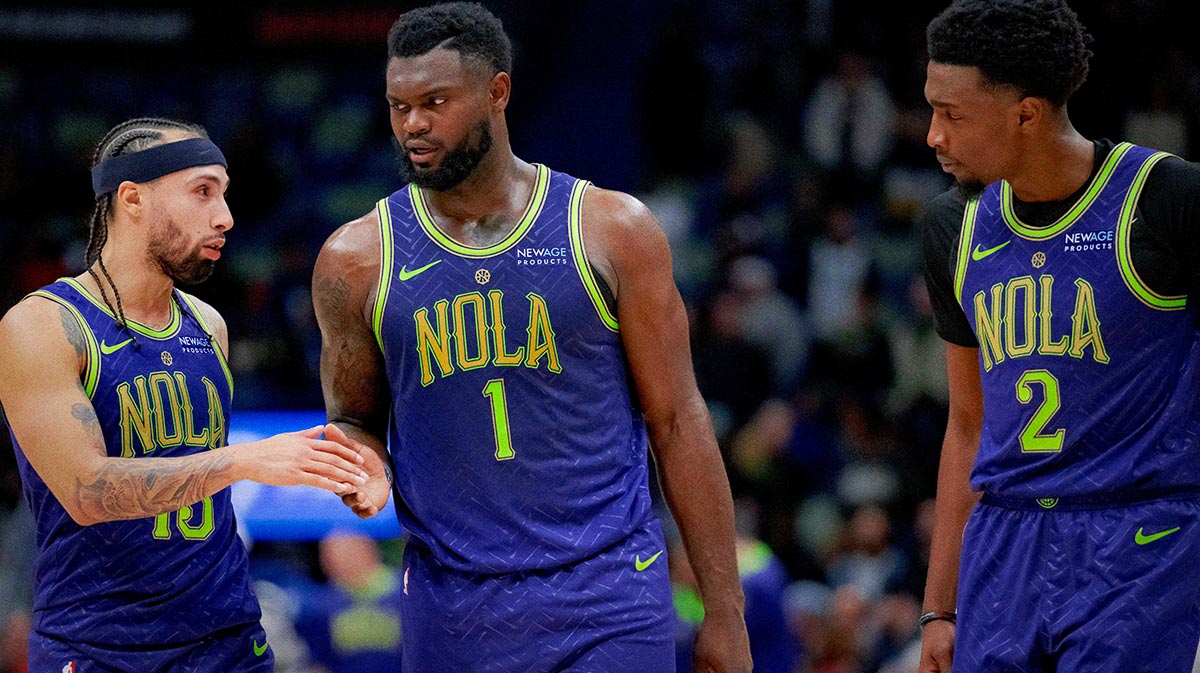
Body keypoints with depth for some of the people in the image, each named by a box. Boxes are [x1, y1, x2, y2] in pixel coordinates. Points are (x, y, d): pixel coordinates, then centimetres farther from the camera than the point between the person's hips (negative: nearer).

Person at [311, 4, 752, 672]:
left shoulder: (611, 229, -1)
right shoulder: (357, 259, 3)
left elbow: (677, 420, 2)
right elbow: (354, 420, 15)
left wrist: (725, 614, -1)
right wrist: (364, 465, -11)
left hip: (608, 601, -2)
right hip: (452, 609, 2)